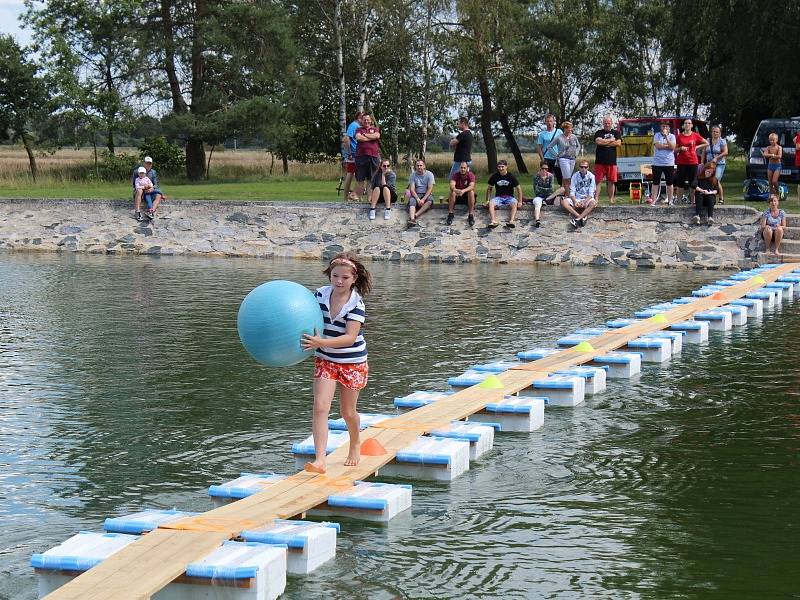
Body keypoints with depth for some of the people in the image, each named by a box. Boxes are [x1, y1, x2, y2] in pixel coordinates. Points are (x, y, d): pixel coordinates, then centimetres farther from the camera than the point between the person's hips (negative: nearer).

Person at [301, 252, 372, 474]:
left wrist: (321, 343, -41)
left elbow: (350, 338, -29)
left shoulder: (356, 304, -19)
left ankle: (355, 445, 42)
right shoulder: (321, 294, -6)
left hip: (352, 362, -3)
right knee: (320, 407, -15)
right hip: (325, 360, 3)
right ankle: (320, 460, -20)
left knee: (347, 411, 10)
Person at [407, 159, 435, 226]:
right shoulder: (413, 175, 1)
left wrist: (423, 199, -22)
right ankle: (412, 219, -55)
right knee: (412, 201, -32)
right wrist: (418, 199, -23)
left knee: (430, 200, -35)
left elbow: (430, 189, -9)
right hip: (416, 194, 1)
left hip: (427, 194, -1)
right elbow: (412, 189, -6)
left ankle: (415, 215, -44)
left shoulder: (429, 174, -3)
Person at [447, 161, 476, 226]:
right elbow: (452, 185, -27)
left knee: (471, 192, -32)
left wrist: (463, 191, -50)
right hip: (457, 194, 1)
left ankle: (471, 215, -30)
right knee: (452, 192, -30)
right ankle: (450, 214, -26)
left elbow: (471, 186, -30)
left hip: (466, 193, -1)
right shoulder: (456, 175, -12)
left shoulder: (471, 175, -15)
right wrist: (455, 190, -52)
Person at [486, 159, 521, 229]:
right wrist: (487, 200, 4)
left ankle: (511, 221, -49)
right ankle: (493, 221, -46)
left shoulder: (511, 176, -3)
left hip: (509, 197, -1)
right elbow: (489, 188, 12)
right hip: (498, 197, 1)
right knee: (491, 203, -31)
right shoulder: (495, 176, 2)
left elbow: (518, 188, 2)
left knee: (514, 203, -35)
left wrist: (520, 201, -5)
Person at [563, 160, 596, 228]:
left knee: (593, 203, -37)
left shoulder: (591, 177, -4)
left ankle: (577, 219, -49)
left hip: (587, 199, -2)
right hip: (576, 199, 2)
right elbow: (572, 192, -3)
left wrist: (584, 202, -25)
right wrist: (575, 202, -21)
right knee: (564, 203, -27)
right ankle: (583, 217, -41)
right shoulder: (575, 176, 1)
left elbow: (591, 194, -8)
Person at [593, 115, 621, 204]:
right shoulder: (599, 133, 8)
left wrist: (605, 142, -4)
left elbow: (618, 143, -3)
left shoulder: (616, 133, 13)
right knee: (598, 181, -5)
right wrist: (611, 140, -3)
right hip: (600, 161, -2)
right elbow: (598, 141, -12)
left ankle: (611, 199, 12)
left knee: (611, 181, 5)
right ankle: (596, 199, -6)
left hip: (612, 161, 2)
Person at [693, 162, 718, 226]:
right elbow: (695, 186, -4)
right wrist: (702, 190, -18)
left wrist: (710, 192, -13)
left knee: (710, 199, -33)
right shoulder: (699, 178, 9)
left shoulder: (714, 180, 13)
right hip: (700, 194, -1)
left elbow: (717, 190, 6)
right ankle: (697, 216, -54)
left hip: (710, 195, 1)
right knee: (699, 197, -34)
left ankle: (710, 217, -53)